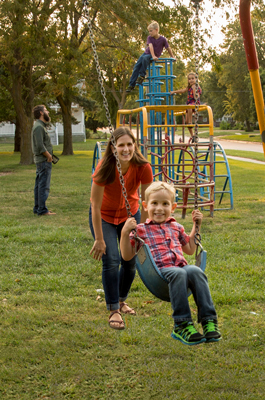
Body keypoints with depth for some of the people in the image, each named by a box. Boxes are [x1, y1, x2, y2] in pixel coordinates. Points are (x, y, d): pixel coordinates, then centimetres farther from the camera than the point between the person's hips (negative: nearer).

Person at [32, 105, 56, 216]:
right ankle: (42, 210, -5)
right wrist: (48, 156, -12)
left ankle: (37, 208, 21)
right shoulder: (39, 127, -16)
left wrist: (48, 155, 7)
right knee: (44, 186, -7)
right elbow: (40, 146, -22)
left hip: (41, 161, 10)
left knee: (39, 185, 14)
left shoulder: (40, 126, 16)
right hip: (44, 161, -10)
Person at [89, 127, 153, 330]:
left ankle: (121, 300, 30)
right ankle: (114, 311, -1)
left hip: (130, 215, 3)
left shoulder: (143, 167, -25)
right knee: (111, 260, -14)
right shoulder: (105, 168, -30)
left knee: (130, 261, 3)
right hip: (104, 216, -2)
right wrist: (99, 240, -20)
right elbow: (95, 206, -23)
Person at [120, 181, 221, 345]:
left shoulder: (176, 227, 28)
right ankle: (182, 324, -37)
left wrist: (196, 226, 33)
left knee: (195, 271, -33)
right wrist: (125, 233, -3)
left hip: (182, 266, 4)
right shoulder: (141, 230, 15)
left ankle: (209, 320, -36)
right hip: (160, 270, -4)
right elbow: (127, 256, 10)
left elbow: (190, 249, 39)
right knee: (178, 274, -38)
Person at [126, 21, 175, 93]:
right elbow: (150, 46, -23)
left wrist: (172, 57, 4)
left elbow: (168, 48, -3)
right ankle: (131, 85, -7)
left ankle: (142, 76, -24)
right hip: (147, 53, 3)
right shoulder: (149, 38, -8)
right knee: (136, 67, -10)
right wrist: (153, 56, -36)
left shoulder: (163, 39, -14)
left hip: (155, 56, -3)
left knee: (145, 58, -35)